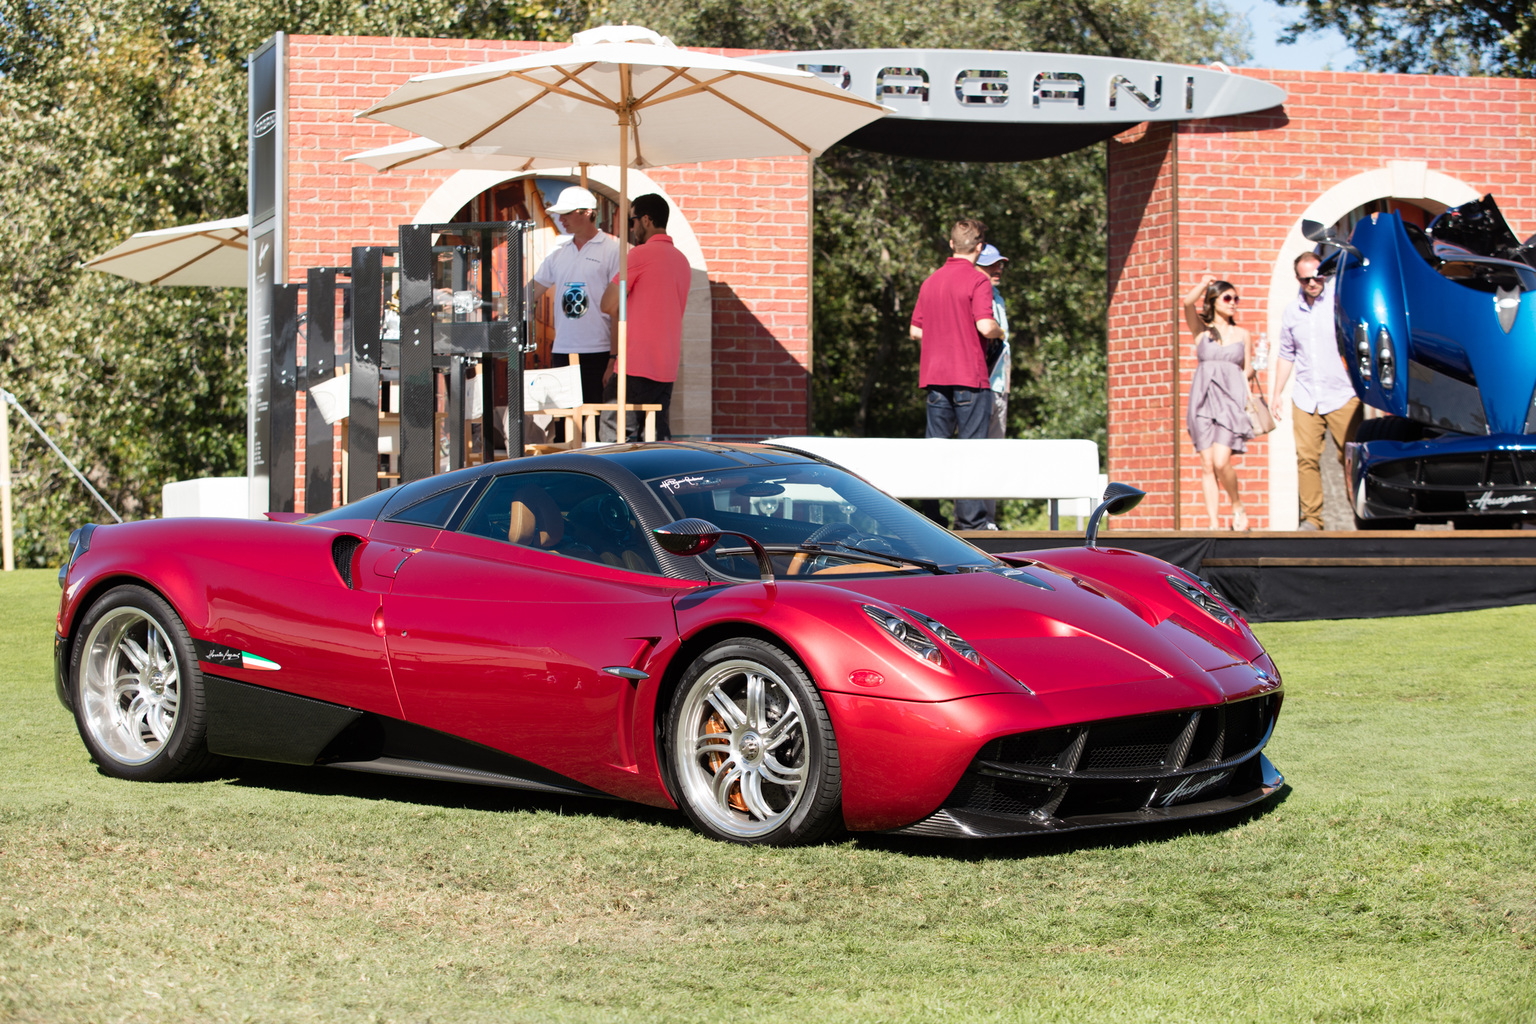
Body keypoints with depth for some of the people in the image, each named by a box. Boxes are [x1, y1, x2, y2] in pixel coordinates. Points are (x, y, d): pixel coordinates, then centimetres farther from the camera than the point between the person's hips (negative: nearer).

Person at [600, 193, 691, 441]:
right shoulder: (682, 261, 17)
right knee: (660, 438, 7)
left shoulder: (641, 254, -8)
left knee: (615, 438, -5)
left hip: (636, 366, -8)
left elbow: (608, 305, -9)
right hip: (668, 368, 8)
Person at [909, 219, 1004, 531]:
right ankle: (970, 522, -4)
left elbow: (915, 330, 14)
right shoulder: (978, 281, -8)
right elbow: (985, 326, -18)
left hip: (934, 376, 6)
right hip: (969, 376, -6)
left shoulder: (931, 281, 12)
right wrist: (1000, 331, 3)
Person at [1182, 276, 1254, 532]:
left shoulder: (1243, 335, 16)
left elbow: (1248, 370, 18)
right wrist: (1204, 283, -12)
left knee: (1221, 462, -16)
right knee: (1207, 465, -4)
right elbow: (1188, 303, -5)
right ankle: (1213, 524, 0)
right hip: (1204, 400, 1)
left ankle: (1238, 506, 9)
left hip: (1231, 400, -1)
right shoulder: (1201, 331, 12)